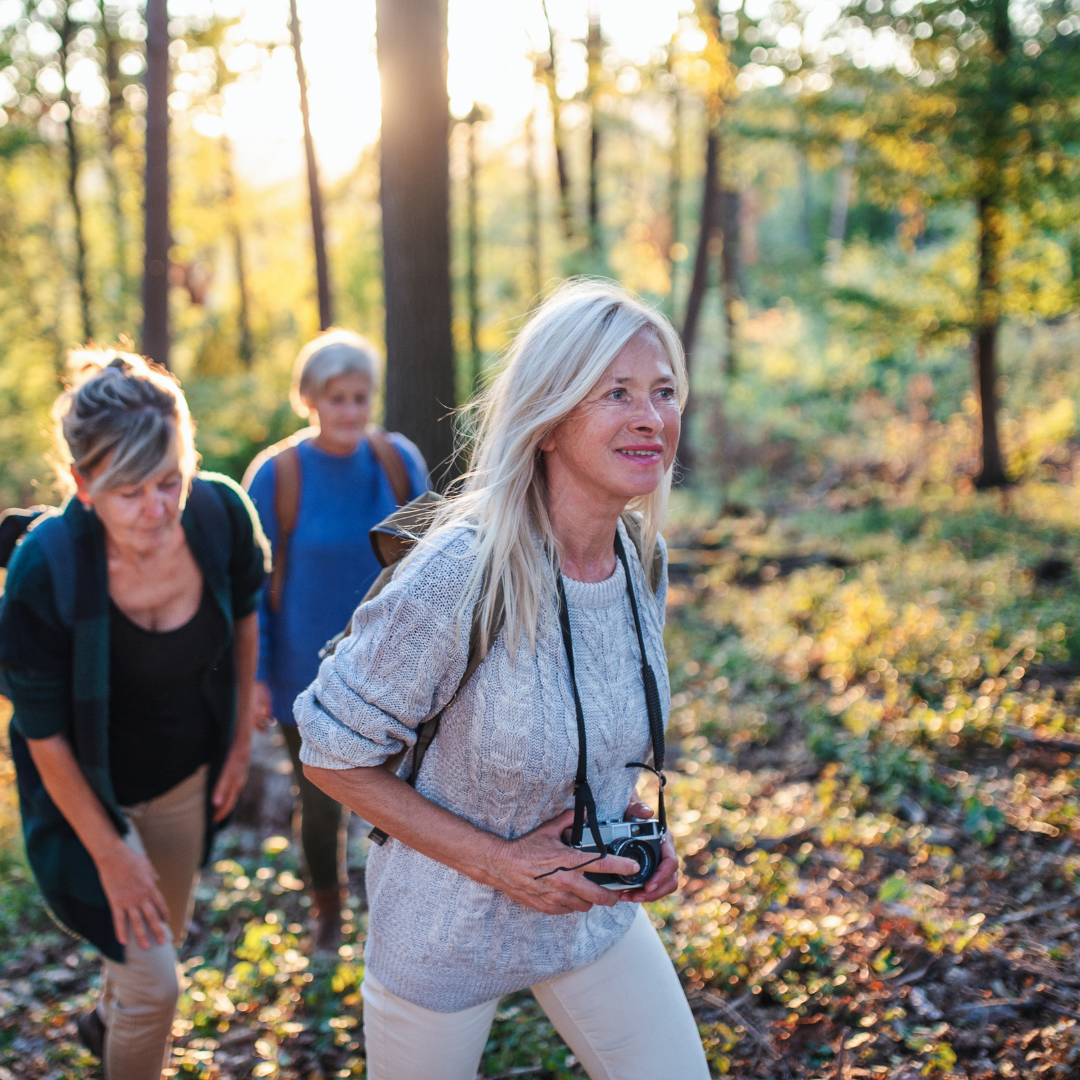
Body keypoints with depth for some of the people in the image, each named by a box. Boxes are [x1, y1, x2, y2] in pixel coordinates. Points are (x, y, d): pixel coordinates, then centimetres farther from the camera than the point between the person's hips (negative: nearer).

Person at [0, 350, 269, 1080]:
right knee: (155, 984, -1)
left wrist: (242, 737, 6)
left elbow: (243, 618, -1)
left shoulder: (221, 514, -23)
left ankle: (106, 1020, 60)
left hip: (188, 773, 5)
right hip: (92, 792, -4)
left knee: (166, 934, 26)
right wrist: (111, 855, -14)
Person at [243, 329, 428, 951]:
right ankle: (328, 911, 40)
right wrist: (256, 675, -7)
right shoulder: (275, 475, -15)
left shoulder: (400, 461, -9)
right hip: (309, 672, -1)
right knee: (322, 801, 13)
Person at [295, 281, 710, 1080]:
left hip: (596, 909, 5)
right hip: (448, 930, -5)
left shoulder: (643, 559, -8)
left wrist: (634, 819, -6)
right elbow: (333, 753, -19)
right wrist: (496, 862, -21)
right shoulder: (460, 577, -29)